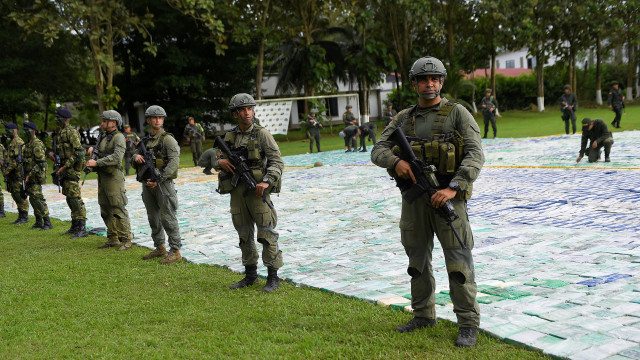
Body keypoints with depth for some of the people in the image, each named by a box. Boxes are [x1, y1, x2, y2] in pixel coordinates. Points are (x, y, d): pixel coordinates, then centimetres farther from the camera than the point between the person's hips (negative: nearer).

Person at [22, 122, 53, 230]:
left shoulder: (37, 144, -15)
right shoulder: (28, 144, 16)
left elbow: (41, 163, -20)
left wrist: (30, 174, -21)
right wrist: (26, 174, 16)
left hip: (35, 176, -10)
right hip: (29, 176, 10)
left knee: (38, 199, -13)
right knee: (33, 199, 12)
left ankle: (47, 223, -12)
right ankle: (38, 222, 19)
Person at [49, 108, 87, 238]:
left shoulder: (71, 132, -11)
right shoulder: (59, 133, 17)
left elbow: (79, 152, -19)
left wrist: (65, 166, -19)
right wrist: (52, 153, 3)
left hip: (72, 169, -9)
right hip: (64, 170, 9)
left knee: (75, 198, -12)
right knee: (69, 198, 13)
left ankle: (82, 228, -10)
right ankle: (74, 226, 20)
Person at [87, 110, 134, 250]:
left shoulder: (119, 137, -12)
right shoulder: (104, 136, 15)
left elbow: (117, 157, -25)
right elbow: (99, 147, 36)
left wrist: (97, 162, -27)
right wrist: (92, 148, 13)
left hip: (114, 178, -9)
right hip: (102, 177, 9)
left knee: (118, 210, -8)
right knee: (106, 210, 12)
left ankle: (126, 240, -3)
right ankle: (113, 239, 20)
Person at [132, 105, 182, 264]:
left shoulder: (167, 139, -7)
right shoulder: (145, 140, 15)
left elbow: (174, 162, -17)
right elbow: (135, 154, 22)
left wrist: (158, 179, -23)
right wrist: (136, 156, -4)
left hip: (163, 184, -7)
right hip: (147, 184, 7)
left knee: (167, 218, -8)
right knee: (153, 217, 14)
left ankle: (175, 251, -2)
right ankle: (160, 248, 25)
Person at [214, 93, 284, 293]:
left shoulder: (262, 134, -5)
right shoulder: (230, 136, 9)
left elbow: (277, 161, -9)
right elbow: (222, 158, 21)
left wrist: (267, 182, -23)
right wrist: (221, 162, -4)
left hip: (257, 191, -5)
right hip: (237, 192, 5)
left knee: (267, 234, -3)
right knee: (244, 234, 12)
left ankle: (273, 277, 6)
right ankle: (250, 275, 24)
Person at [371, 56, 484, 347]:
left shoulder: (457, 113, -2)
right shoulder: (404, 118, 11)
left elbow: (475, 155, -11)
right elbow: (378, 150, 6)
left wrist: (454, 188, -23)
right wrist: (396, 161, -16)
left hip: (447, 196, -5)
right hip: (413, 198, 5)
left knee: (458, 262, -3)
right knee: (417, 260, 14)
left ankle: (468, 323, 9)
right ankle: (423, 315, 29)